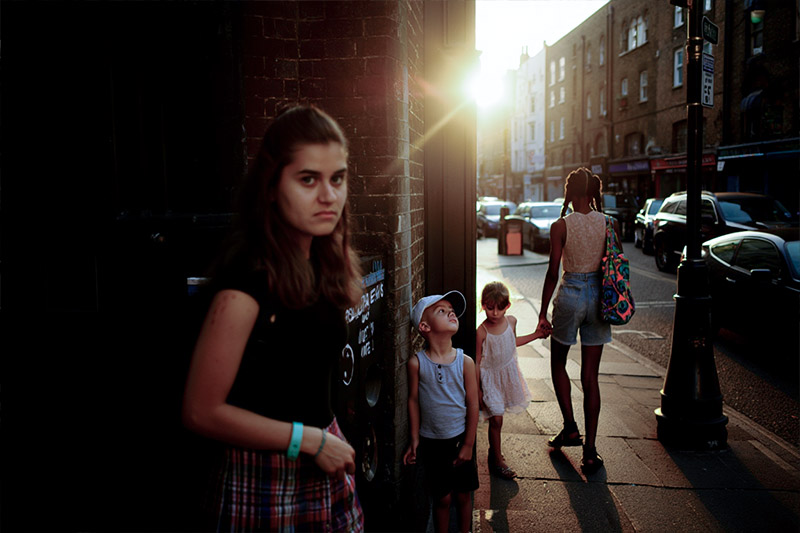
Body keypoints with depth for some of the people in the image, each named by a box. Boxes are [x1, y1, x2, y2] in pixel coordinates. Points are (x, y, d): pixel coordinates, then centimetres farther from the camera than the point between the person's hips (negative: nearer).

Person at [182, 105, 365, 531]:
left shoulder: (322, 263, 0)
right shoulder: (248, 279, -23)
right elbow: (202, 411, -20)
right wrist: (310, 440, -15)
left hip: (323, 465, 7)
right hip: (265, 478, -7)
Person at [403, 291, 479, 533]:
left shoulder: (465, 362, -11)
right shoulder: (416, 363, -12)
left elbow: (472, 404, -5)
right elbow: (414, 400, -4)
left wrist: (468, 444, -3)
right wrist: (415, 440, 0)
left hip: (460, 440, 1)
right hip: (432, 442, -1)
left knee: (463, 495, 15)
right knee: (442, 497, 12)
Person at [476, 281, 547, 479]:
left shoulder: (511, 321, -7)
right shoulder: (482, 332, -22)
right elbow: (477, 362, -14)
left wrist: (535, 335, 18)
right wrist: (477, 389, -10)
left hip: (508, 373, 5)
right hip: (489, 377, -5)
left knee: (497, 417, 16)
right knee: (496, 420, -3)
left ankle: (494, 449, 38)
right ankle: (497, 461, 13)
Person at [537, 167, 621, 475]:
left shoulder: (561, 226, -10)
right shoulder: (611, 224, -1)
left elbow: (552, 272, -11)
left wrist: (543, 312, -3)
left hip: (570, 295, -3)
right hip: (598, 297, 3)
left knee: (558, 363, 22)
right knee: (590, 375, 8)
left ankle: (570, 428, 20)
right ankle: (590, 450, 10)